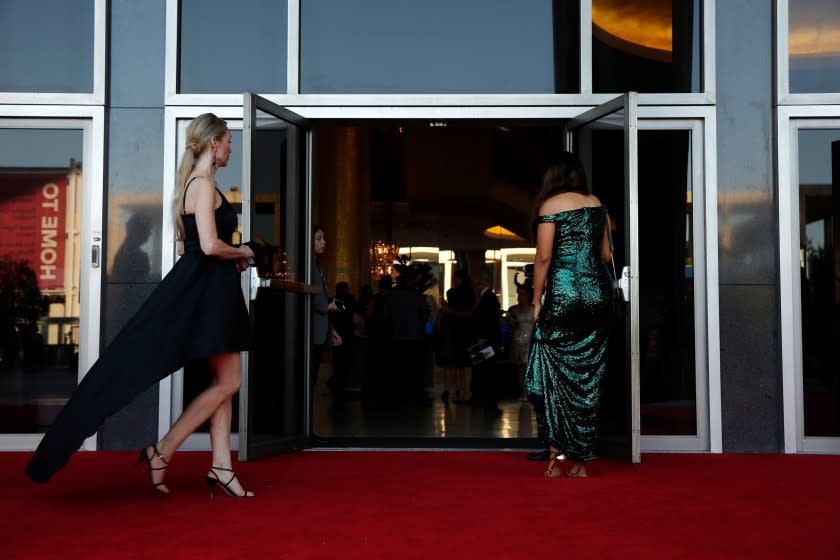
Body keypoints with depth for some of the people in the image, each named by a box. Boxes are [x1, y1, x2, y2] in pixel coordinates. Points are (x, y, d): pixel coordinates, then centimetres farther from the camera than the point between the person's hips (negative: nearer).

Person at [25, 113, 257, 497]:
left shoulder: (193, 183, 17)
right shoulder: (204, 184, -14)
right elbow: (210, 245, -25)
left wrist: (231, 259, 11)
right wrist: (242, 253, -6)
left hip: (207, 290, 10)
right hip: (205, 289, -10)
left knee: (225, 382, 10)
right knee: (227, 382, -5)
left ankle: (220, 466, 11)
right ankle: (162, 452, 1)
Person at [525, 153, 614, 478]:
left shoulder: (550, 205, -1)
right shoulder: (596, 204, 13)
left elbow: (544, 257, -6)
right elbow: (606, 254, 18)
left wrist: (536, 301, 0)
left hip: (563, 294, -5)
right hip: (599, 294, 5)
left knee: (556, 373, 3)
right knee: (587, 377, 7)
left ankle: (557, 454, -2)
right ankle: (580, 461, 11)